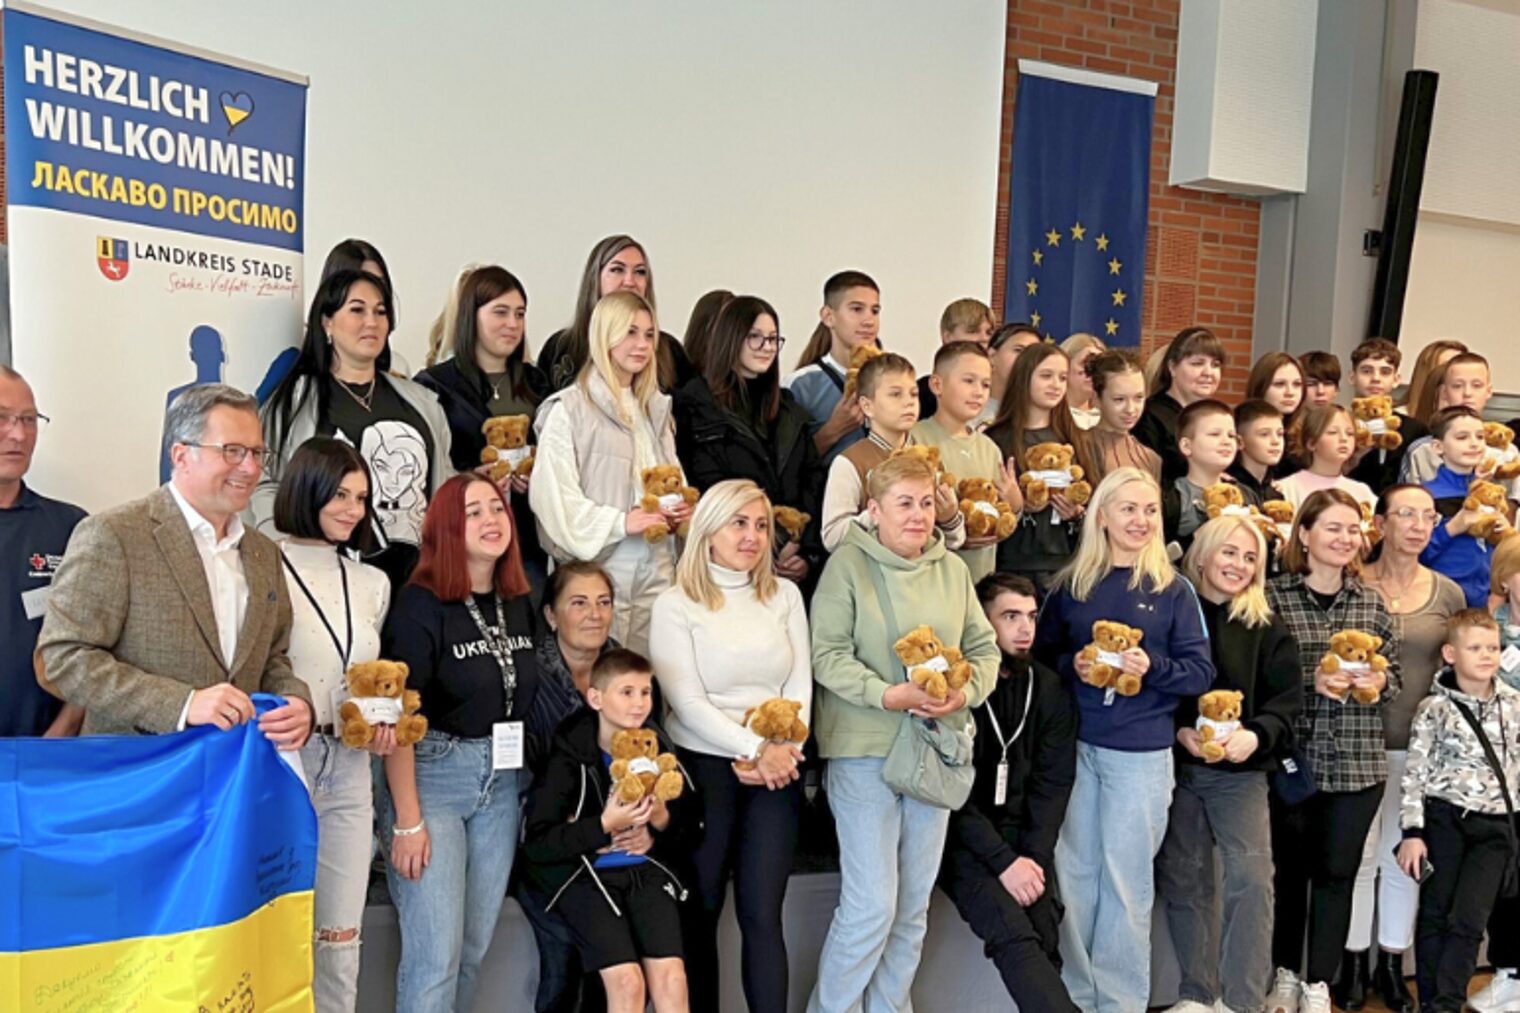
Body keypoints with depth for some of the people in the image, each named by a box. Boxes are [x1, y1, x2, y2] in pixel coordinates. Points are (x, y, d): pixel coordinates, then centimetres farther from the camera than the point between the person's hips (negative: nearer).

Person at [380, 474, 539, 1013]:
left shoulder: (519, 606, 6)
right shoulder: (420, 604, -12)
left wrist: (526, 786, 11)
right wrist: (407, 820, -16)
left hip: (502, 785, 6)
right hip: (431, 777, -6)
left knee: (474, 949, 12)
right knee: (435, 955, -4)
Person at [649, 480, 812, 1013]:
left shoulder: (785, 595, 8)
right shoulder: (675, 605, -4)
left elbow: (800, 683, 4)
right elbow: (685, 701, -11)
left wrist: (782, 747, -12)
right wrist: (753, 747, -17)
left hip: (776, 771, 2)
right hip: (705, 767, -2)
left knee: (763, 914, 3)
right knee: (702, 910, 9)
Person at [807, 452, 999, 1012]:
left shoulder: (952, 568, 6)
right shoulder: (848, 564, -9)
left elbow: (984, 648, 9)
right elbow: (827, 655, -13)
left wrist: (965, 692, -10)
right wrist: (889, 695, -22)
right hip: (864, 750, -5)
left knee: (914, 906, 14)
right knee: (871, 905, -5)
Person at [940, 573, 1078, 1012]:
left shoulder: (1049, 689, 6)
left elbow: (1053, 783, 2)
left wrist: (1034, 856, -11)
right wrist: (1003, 860, -17)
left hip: (1025, 838, 4)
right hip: (963, 839, -4)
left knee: (1045, 940, -16)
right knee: (1014, 937, -25)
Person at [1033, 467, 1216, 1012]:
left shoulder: (1173, 589, 0)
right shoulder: (1072, 583, 5)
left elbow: (1200, 672, -2)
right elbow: (1041, 654, 9)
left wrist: (1152, 667, -19)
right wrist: (1071, 665, -11)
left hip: (1141, 752, -2)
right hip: (1075, 745, 2)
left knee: (1126, 880, 5)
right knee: (1073, 874, 8)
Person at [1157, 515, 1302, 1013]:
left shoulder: (1267, 628, 3)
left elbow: (1287, 697, -2)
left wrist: (1256, 735, -19)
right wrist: (1178, 731, -18)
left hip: (1240, 771, 0)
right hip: (1176, 766, 1)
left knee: (1252, 878, -11)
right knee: (1183, 880, 8)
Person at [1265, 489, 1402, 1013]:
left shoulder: (1372, 602, 7)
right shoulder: (1273, 596, -5)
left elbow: (1394, 673, 12)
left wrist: (1380, 681, -10)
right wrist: (1312, 680, -21)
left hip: (1357, 762, 3)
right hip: (1294, 756, -2)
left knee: (1338, 871, 7)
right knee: (1291, 867, 12)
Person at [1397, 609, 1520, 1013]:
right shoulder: (1434, 709, -5)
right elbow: (1414, 774, -5)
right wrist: (1412, 832, -10)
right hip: (1445, 820, -2)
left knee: (1468, 919, -6)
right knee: (1434, 915, 5)